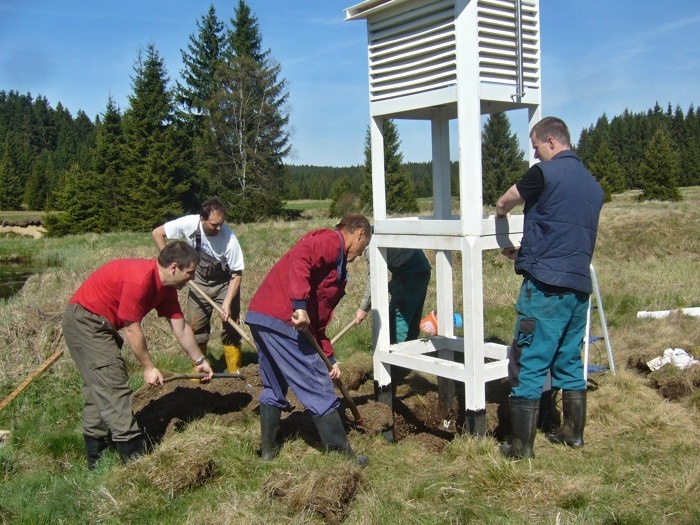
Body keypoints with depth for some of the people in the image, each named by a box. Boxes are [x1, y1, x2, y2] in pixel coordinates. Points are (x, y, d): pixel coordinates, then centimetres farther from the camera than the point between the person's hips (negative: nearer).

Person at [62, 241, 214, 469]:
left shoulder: (165, 287, 0)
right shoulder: (139, 279, -28)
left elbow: (181, 328, 9)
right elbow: (132, 330, -21)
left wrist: (199, 361, 15)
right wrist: (148, 368, -11)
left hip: (100, 324, 10)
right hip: (85, 320, -10)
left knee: (98, 390, 14)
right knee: (114, 387, -10)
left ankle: (96, 460, 25)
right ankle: (135, 459, -6)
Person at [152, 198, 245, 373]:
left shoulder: (229, 239, -31)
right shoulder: (189, 223, -26)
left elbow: (237, 274, -21)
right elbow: (157, 233, -12)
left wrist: (227, 303, -28)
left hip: (225, 282, -2)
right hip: (200, 281, 3)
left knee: (230, 325, -4)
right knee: (195, 326, 2)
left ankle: (235, 372, 7)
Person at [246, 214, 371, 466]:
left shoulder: (338, 270, 25)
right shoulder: (331, 240, -2)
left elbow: (319, 321, 24)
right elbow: (299, 257, -24)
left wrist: (329, 358, 22)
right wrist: (300, 305, -30)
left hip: (259, 316, 10)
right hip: (282, 320, -10)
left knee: (274, 388, 24)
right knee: (318, 390, 0)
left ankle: (269, 449, 33)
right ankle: (343, 454, 10)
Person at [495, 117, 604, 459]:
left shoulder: (545, 173, -8)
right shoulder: (592, 184, 16)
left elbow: (502, 204, 5)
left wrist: (500, 212, 29)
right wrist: (524, 253, 28)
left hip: (546, 286, -8)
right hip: (579, 286, 8)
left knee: (528, 366, -3)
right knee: (570, 361, 19)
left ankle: (521, 447, 1)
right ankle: (574, 433, 28)